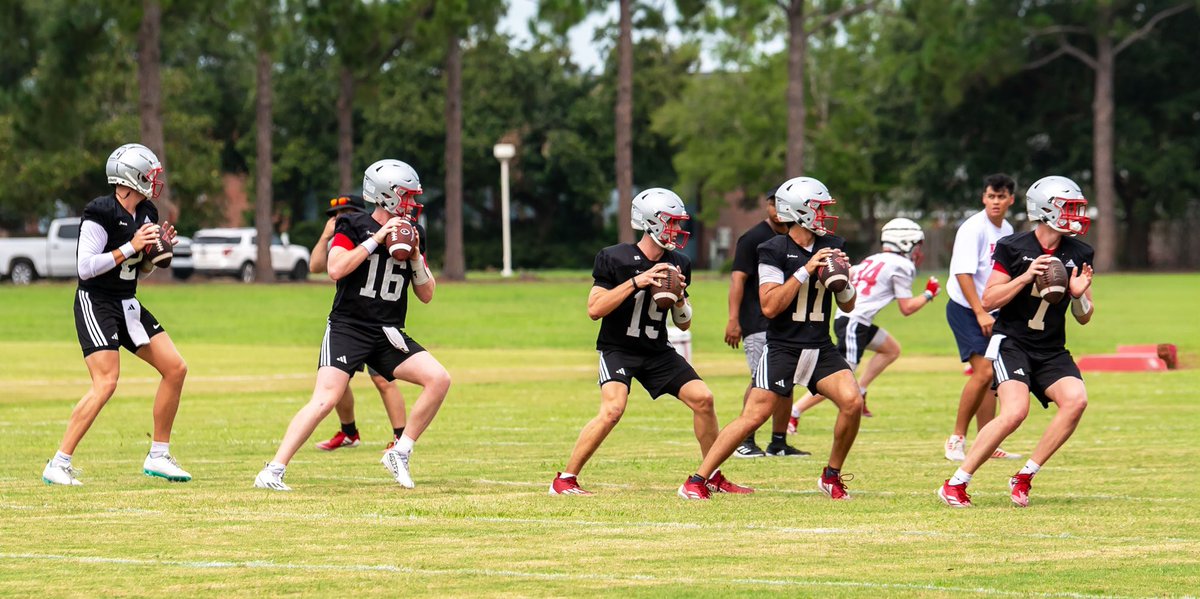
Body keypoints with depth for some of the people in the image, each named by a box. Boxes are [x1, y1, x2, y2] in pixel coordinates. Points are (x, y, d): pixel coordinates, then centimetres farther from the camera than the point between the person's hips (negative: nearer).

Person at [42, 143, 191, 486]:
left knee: (175, 369, 3)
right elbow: (85, 268, -20)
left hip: (127, 304, 9)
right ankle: (58, 466, -14)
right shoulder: (101, 214, -18)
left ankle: (158, 457, 12)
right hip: (95, 303, -9)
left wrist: (159, 248, 0)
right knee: (105, 384, -20)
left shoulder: (145, 214, 8)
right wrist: (130, 247, -23)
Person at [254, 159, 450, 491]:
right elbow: (335, 269, -19)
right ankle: (273, 471, -20)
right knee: (325, 399, -22)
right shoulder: (354, 226, -3)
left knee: (439, 379, -12)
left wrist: (416, 258, -6)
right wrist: (376, 239, -18)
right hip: (347, 327, -5)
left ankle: (400, 453, 0)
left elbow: (426, 295, 12)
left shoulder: (413, 235, 10)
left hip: (389, 334, 5)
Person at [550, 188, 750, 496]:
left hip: (657, 352, 5)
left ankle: (714, 477, 11)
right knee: (613, 409, -26)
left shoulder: (678, 264, 2)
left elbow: (684, 324, 9)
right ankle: (565, 479, -16)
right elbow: (595, 309, -18)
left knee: (703, 398, -6)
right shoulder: (614, 258, -13)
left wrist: (678, 297, -14)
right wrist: (636, 282, -25)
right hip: (617, 348, -5)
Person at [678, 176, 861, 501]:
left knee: (853, 402, -15)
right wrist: (805, 271, -20)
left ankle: (832, 476, 5)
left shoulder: (831, 246, 7)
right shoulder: (774, 251, -9)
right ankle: (696, 481, -5)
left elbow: (847, 306, 12)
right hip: (782, 348, -5)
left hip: (820, 349, 5)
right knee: (753, 416, -12)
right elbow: (770, 306, -17)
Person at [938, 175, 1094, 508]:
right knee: (1015, 411, -26)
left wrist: (1079, 295, -12)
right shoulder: (1014, 248, -7)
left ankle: (1025, 477, -9)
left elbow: (1084, 318, 10)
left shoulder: (1079, 255, 4)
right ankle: (956, 484, -15)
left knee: (1075, 400, -22)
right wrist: (1025, 277, -19)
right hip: (1011, 342, -5)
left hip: (1051, 350, 5)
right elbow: (988, 301, -6)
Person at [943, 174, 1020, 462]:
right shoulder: (973, 228, -15)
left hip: (992, 311, 8)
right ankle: (957, 438, -9)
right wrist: (980, 313, -26)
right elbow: (963, 272, -21)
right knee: (983, 371, -18)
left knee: (991, 377, 7)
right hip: (965, 309, -8)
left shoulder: (1007, 231, 11)